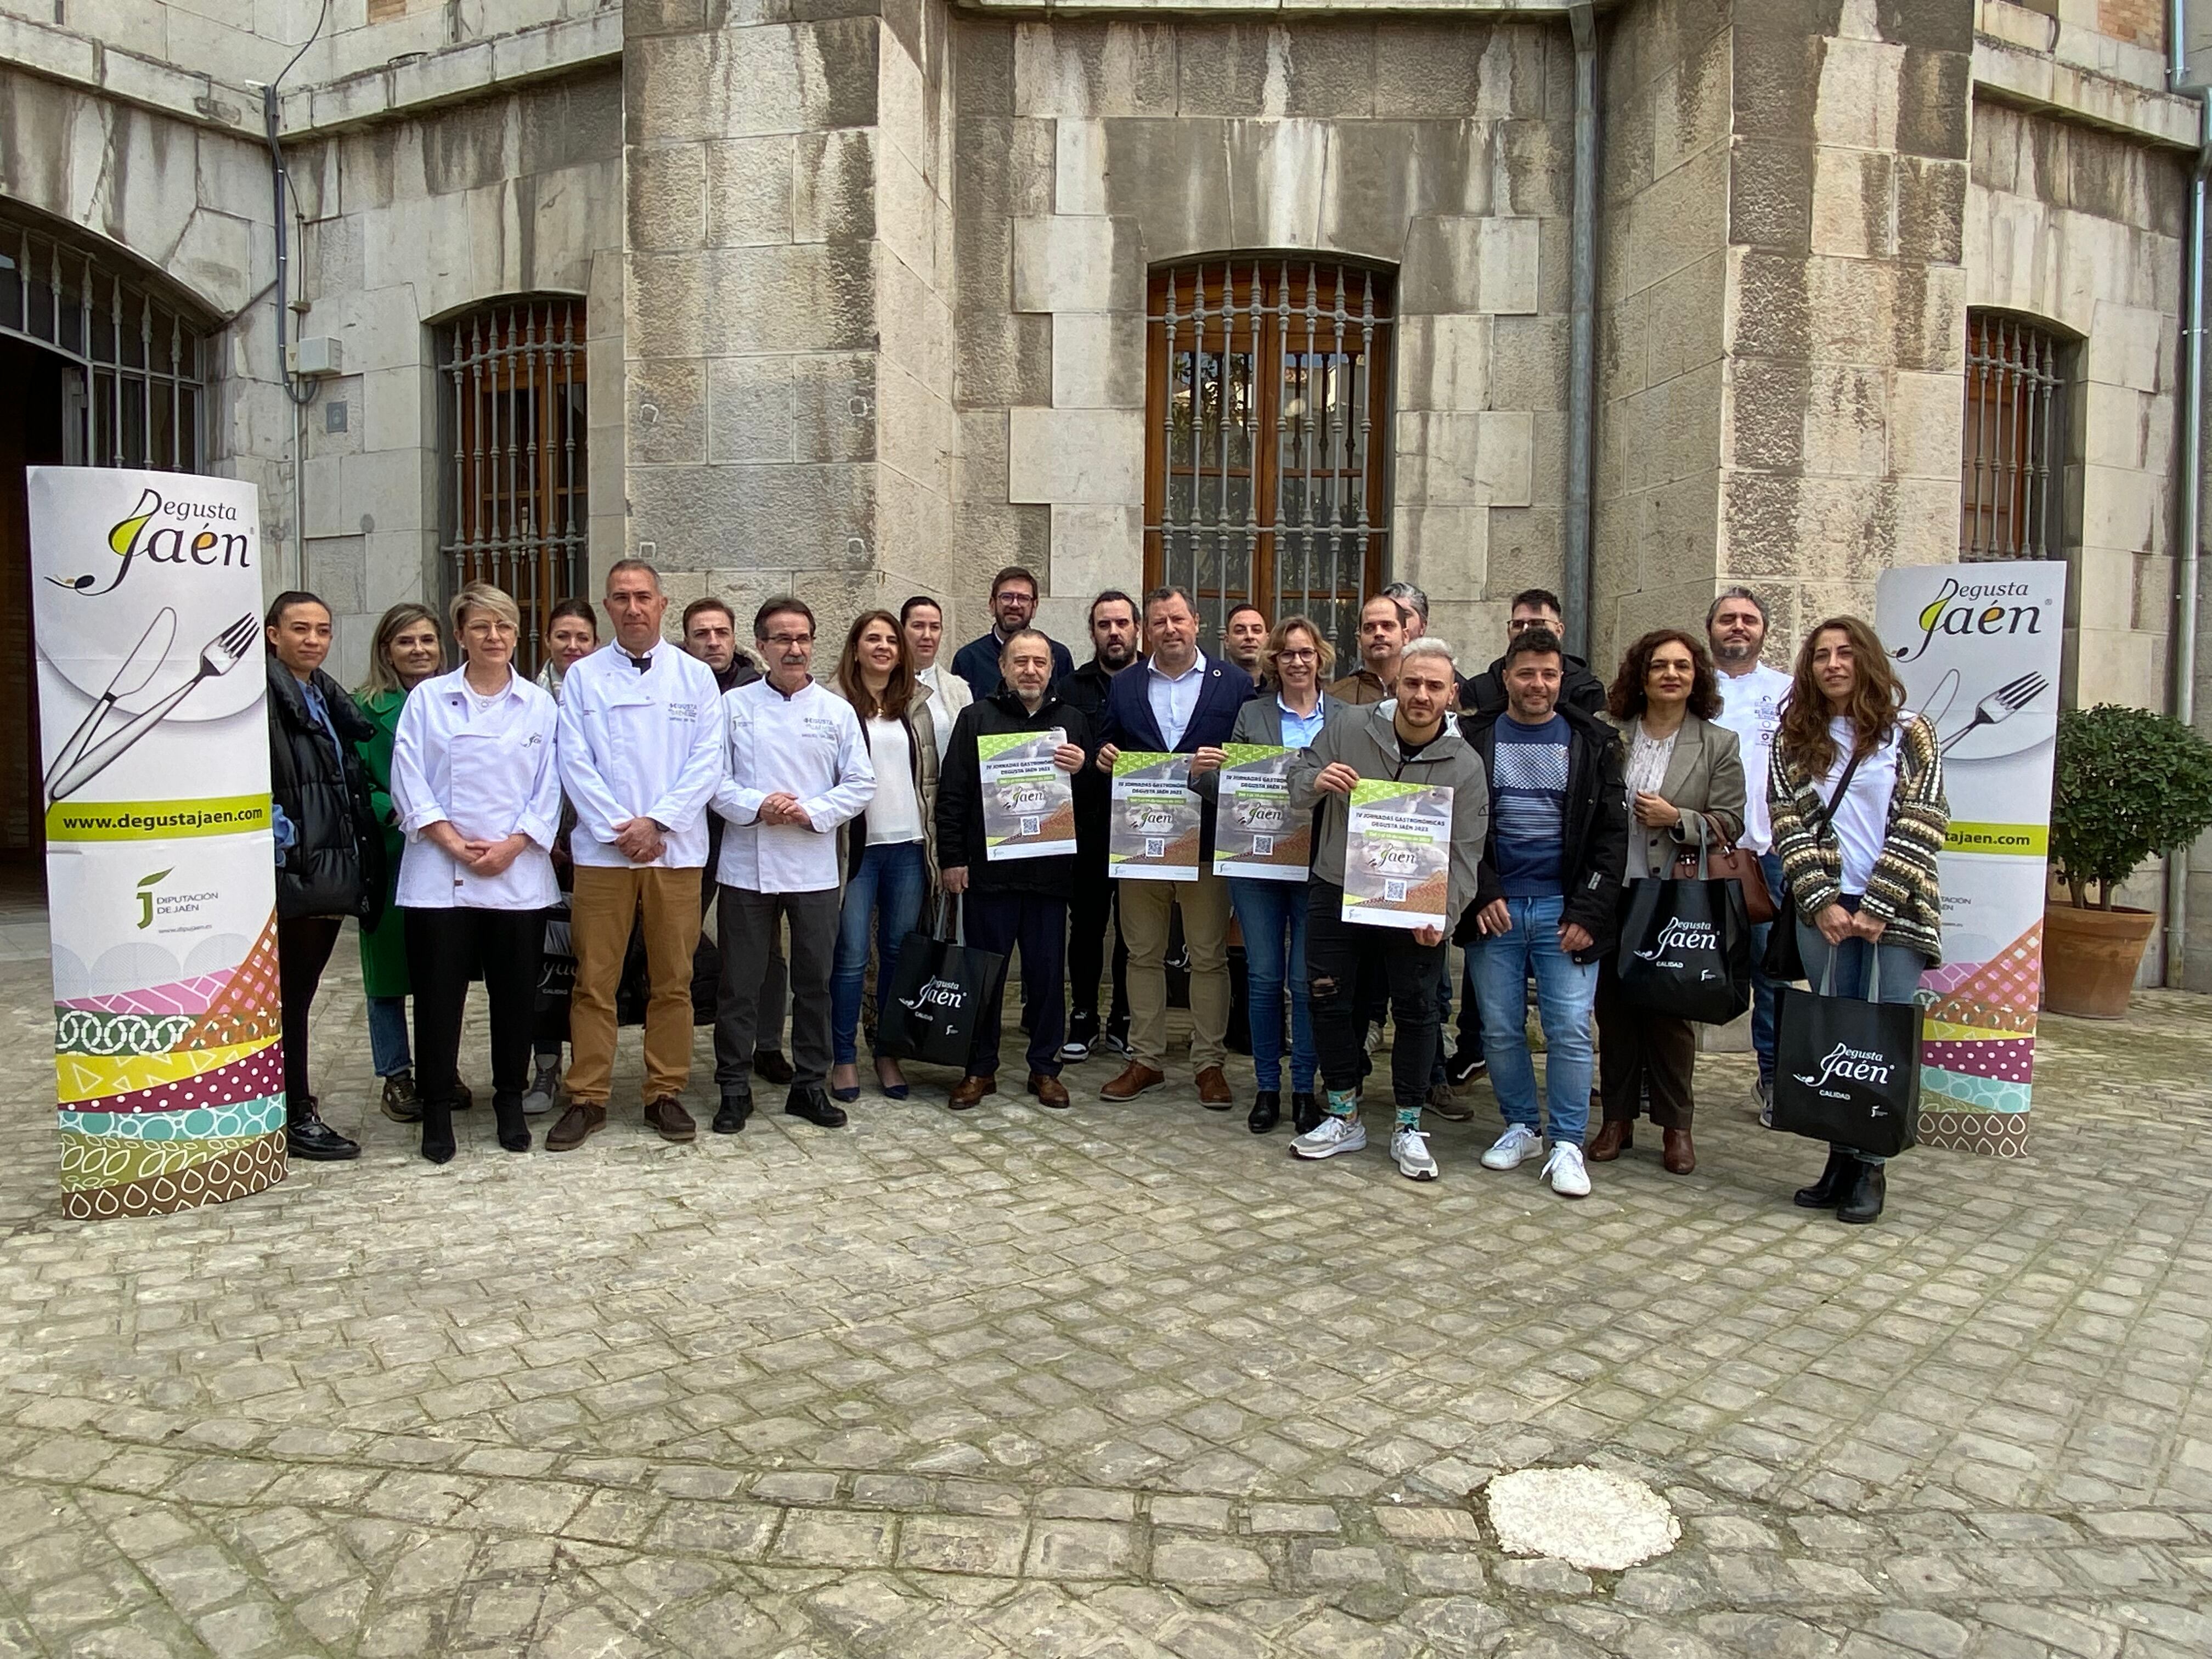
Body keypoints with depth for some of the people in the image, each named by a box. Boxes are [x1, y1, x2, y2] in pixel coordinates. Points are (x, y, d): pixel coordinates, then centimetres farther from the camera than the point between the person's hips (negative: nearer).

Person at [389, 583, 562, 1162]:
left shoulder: (540, 705, 8)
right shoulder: (428, 699, 6)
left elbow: (548, 789, 4)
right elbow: (409, 782, -1)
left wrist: (511, 846, -9)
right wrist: (454, 843, -11)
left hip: (518, 875, 1)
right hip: (440, 875, -1)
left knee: (515, 994, 7)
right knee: (438, 994, 2)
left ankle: (510, 1103, 21)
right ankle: (438, 1109, 15)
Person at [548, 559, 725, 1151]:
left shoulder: (695, 676, 7)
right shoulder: (583, 676, 7)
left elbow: (707, 761, 0)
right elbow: (575, 763, 0)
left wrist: (657, 822, -10)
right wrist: (619, 828, -9)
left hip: (676, 849, 1)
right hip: (601, 849, 0)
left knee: (673, 980, 5)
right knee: (594, 980, 2)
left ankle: (666, 1094, 16)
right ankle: (587, 1099, 11)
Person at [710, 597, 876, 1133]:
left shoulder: (837, 710, 6)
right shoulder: (734, 705, 4)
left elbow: (861, 785, 3)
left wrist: (811, 811, -12)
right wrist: (756, 806, -17)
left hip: (814, 868, 1)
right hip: (747, 866, -1)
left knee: (814, 981, 9)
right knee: (739, 983, 4)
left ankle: (810, 1084, 21)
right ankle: (734, 1089, 16)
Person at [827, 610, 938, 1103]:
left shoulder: (918, 705, 11)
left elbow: (931, 776, 13)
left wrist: (932, 838, 8)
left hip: (908, 845, 4)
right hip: (857, 845, -3)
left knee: (899, 953, 9)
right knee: (851, 956, 0)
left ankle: (888, 1054, 19)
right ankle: (844, 1059, 10)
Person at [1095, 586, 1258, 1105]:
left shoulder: (1235, 684, 3)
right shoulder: (1123, 687, 10)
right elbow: (1109, 750, 13)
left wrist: (1222, 764, -19)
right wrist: (1104, 757, -9)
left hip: (1206, 841, -2)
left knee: (1209, 958, 4)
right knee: (1143, 955, 10)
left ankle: (1209, 1063, 15)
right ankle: (1145, 1059, 20)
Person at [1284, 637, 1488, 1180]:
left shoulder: (1464, 764, -7)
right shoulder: (1347, 728, -5)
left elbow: (1464, 853, -8)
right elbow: (1295, 792, 3)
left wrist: (1444, 916, -21)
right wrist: (1316, 781, -21)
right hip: (1335, 895, 2)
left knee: (1416, 1011, 4)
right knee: (1329, 1001, 7)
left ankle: (1409, 1128, 19)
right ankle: (1343, 1119, 24)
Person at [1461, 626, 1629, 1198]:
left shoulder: (1592, 744, 5)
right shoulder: (1475, 739, 5)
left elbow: (1612, 833, 2)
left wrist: (1588, 913, -6)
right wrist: (1481, 894, -6)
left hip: (1564, 910, -1)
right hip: (1495, 909, 1)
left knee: (1570, 1029, -3)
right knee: (1501, 1029, 6)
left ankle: (1567, 1144, 8)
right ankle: (1521, 1127, 23)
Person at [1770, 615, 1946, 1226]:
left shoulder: (1909, 732, 3)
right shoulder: (1794, 739, 9)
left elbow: (1919, 825, -4)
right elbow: (1788, 824, 3)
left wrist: (1877, 908, -11)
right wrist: (1823, 901, -9)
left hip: (1896, 911, -2)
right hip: (1825, 910, 2)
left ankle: (1868, 1165, 7)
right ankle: (1842, 1159, 9)